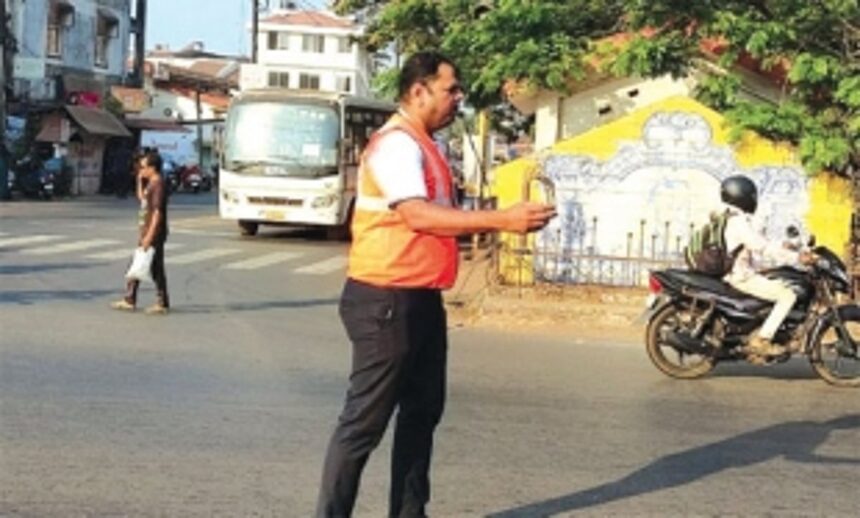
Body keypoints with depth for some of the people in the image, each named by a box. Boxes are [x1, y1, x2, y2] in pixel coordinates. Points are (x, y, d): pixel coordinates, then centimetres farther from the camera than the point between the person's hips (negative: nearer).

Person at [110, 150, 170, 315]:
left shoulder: (158, 185, -17)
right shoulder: (150, 184, 13)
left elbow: (158, 212, -23)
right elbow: (141, 197, 32)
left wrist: (150, 236, -25)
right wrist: (140, 180, 17)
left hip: (154, 234, -10)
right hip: (146, 233, 10)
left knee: (156, 269, -3)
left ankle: (162, 304, 4)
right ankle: (129, 300, 19)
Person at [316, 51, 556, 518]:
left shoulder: (421, 145, 15)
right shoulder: (396, 144, -17)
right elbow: (419, 216, -28)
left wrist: (505, 219, 6)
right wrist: (501, 220, -29)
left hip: (420, 299, 10)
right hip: (385, 301, -10)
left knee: (422, 411, 16)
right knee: (365, 420, -5)